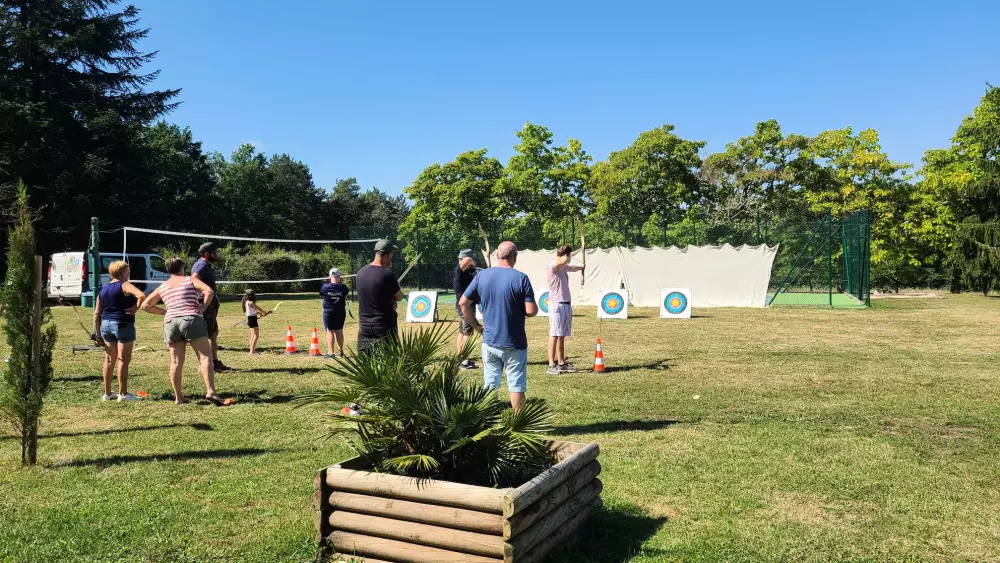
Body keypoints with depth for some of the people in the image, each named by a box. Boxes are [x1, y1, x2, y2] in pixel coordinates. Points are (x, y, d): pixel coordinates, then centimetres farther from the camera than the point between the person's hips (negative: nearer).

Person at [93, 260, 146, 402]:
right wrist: (135, 308, -12)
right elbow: (142, 295, -28)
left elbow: (96, 314, 12)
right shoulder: (125, 285, -8)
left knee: (109, 359, 16)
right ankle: (123, 394, 2)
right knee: (123, 360, -1)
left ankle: (107, 393, 22)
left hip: (106, 325, 7)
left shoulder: (103, 290, 13)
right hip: (123, 325, -7)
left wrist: (98, 334, 15)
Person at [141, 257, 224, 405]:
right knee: (205, 357, -9)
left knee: (176, 361, 10)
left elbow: (145, 305, 20)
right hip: (191, 319, -5)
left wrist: (164, 312, 19)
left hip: (170, 322, 5)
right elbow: (209, 291, -10)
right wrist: (203, 308, -1)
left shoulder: (162, 287, 18)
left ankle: (178, 397, 11)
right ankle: (210, 391, -24)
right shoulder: (190, 280, 6)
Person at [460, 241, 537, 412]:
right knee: (516, 385, 7)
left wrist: (476, 326, 11)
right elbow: (531, 311, -16)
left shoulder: (481, 276, -1)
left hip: (489, 342, 3)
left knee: (489, 384, 13)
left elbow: (463, 303, 3)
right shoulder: (521, 278, -13)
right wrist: (529, 306, 7)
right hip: (514, 343, -3)